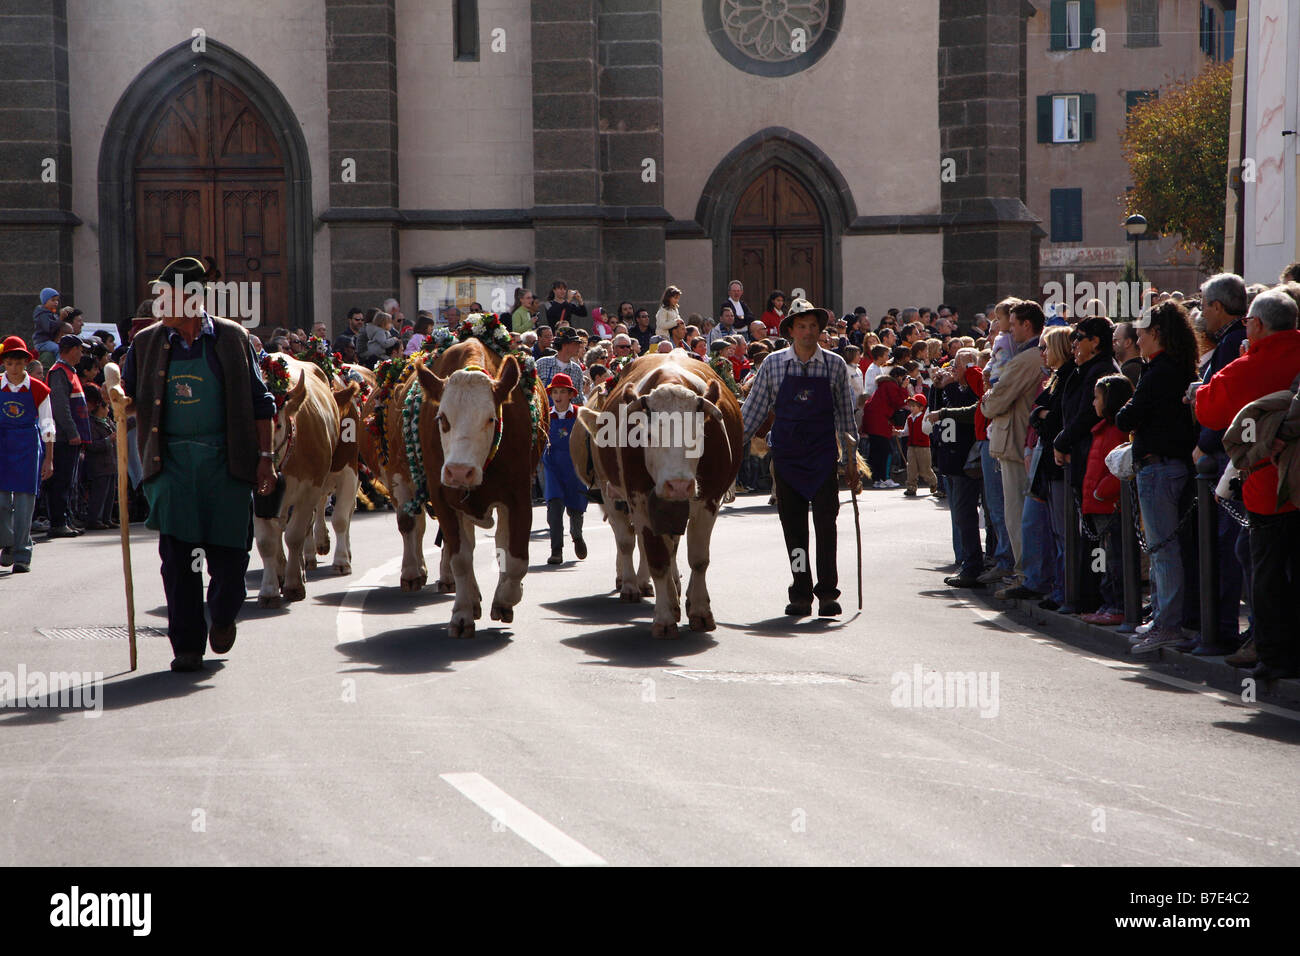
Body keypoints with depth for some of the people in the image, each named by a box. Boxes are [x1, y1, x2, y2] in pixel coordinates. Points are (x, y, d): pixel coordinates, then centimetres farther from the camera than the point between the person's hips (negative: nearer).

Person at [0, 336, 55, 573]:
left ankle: (22, 556, 1)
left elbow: (47, 427, 6)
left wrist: (49, 460, 3)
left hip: (29, 447, -1)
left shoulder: (38, 389, 1)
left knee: (24, 500, -4)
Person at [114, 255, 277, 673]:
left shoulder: (233, 338, 3)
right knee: (177, 556, -3)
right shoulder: (147, 342, 8)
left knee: (229, 552, 1)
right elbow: (132, 396, 16)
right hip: (171, 462, 1)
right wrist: (119, 396, -9)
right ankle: (187, 645, 5)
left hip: (226, 461, -1)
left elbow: (259, 402, 6)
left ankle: (222, 615, 31)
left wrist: (265, 457, 1)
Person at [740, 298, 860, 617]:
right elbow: (752, 411, 6)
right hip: (786, 456, 1)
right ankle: (801, 594, 9)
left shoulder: (835, 365, 2)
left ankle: (827, 593, -3)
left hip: (823, 455, -1)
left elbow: (845, 415, 8)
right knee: (793, 527, 3)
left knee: (826, 524, -8)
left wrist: (851, 461, 7)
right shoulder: (773, 364, 1)